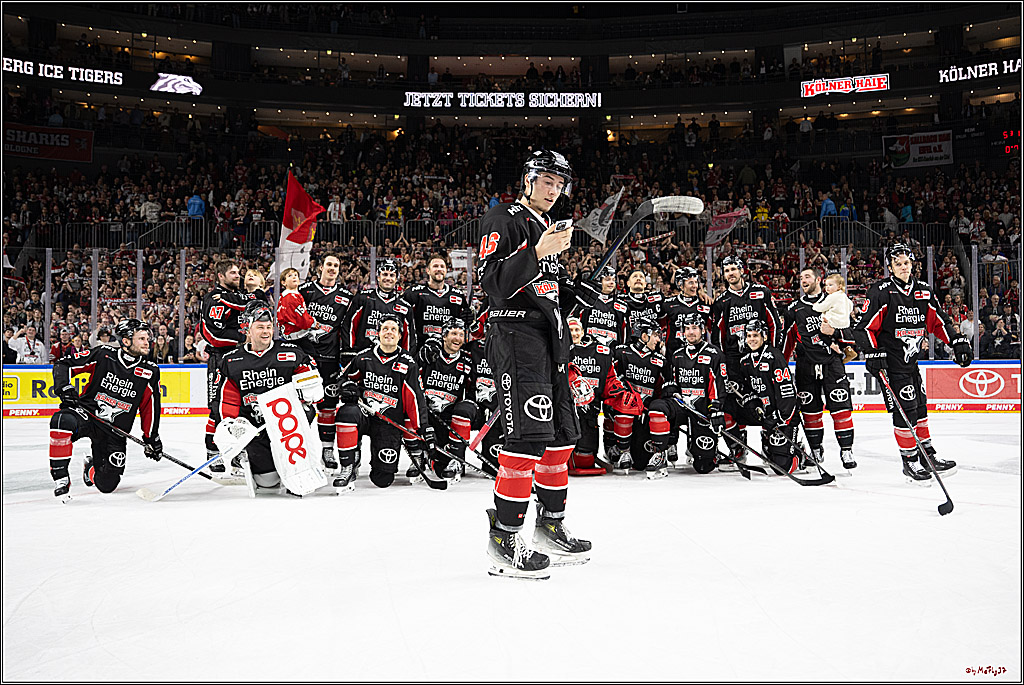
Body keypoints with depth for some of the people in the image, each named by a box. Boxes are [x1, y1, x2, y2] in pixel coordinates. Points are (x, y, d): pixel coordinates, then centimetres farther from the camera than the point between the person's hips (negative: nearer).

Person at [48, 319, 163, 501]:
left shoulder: (150, 372, -2)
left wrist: (152, 438, 12)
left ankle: (92, 465, 37)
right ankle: (60, 477, -23)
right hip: (86, 413, -2)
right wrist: (64, 387, -18)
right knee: (62, 420, -38)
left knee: (107, 484, -2)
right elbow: (63, 364, -1)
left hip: (115, 430, 3)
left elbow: (150, 407, 10)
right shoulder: (102, 356, -9)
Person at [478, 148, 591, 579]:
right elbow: (493, 283, -19)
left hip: (549, 338, 10)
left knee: (561, 433, 12)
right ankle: (503, 539, -11)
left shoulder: (548, 228, 23)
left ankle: (551, 526, 25)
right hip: (515, 335, -9)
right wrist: (537, 253, -26)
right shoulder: (502, 221, -6)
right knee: (531, 433, -18)